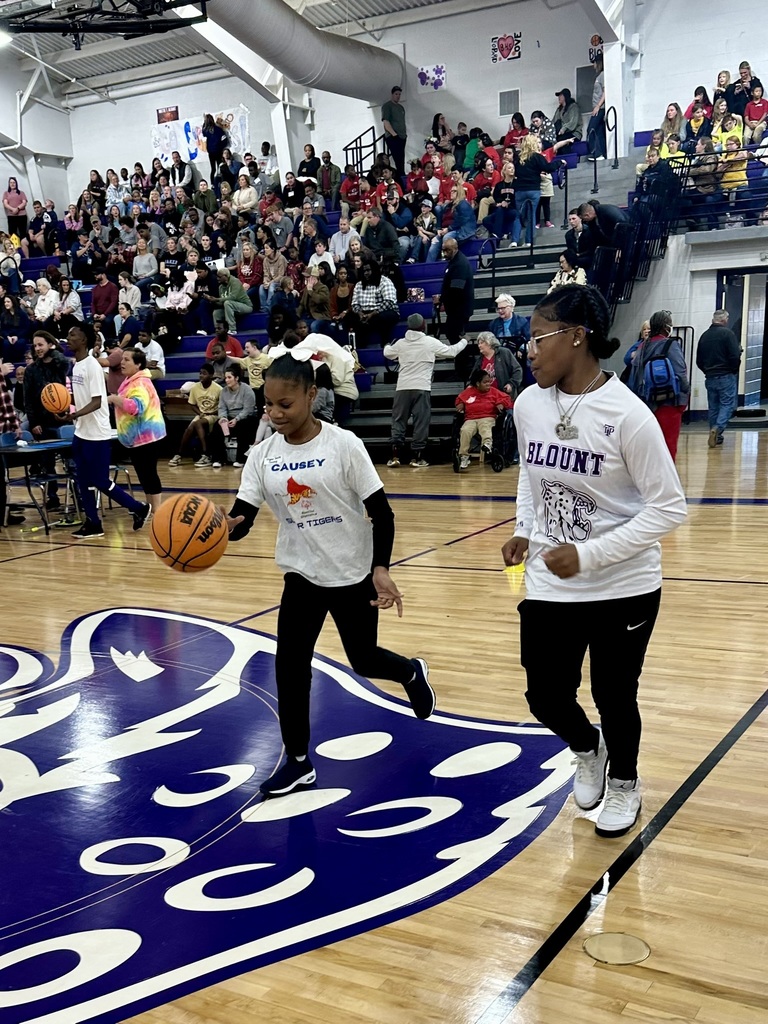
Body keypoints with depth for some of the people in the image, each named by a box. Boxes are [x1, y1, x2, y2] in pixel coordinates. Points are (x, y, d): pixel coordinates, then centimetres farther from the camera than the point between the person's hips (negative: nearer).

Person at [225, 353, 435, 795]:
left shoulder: (343, 444, -16)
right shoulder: (265, 454, -5)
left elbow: (381, 512, -13)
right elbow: (242, 517, -8)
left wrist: (381, 569, -22)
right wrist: (226, 527, -31)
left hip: (354, 575, -3)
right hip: (302, 576, 3)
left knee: (364, 659, 11)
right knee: (290, 667, -1)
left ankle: (412, 673, 46)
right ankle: (298, 761, 16)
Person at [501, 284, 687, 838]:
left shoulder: (627, 414, -20)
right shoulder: (529, 404, -3)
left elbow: (669, 507, -16)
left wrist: (589, 555, -22)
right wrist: (524, 531, 0)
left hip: (624, 589, -4)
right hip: (549, 586, 4)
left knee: (615, 698, 11)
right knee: (546, 697, 9)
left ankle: (625, 783, 42)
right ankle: (589, 750, 44)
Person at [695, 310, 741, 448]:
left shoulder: (704, 335, 8)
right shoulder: (727, 333, -10)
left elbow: (699, 360, 12)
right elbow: (735, 356, -16)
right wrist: (734, 370, 4)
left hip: (710, 378, 6)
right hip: (726, 376, -6)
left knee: (713, 407, 11)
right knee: (727, 404, -1)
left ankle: (716, 436, 13)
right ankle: (718, 428, -22)